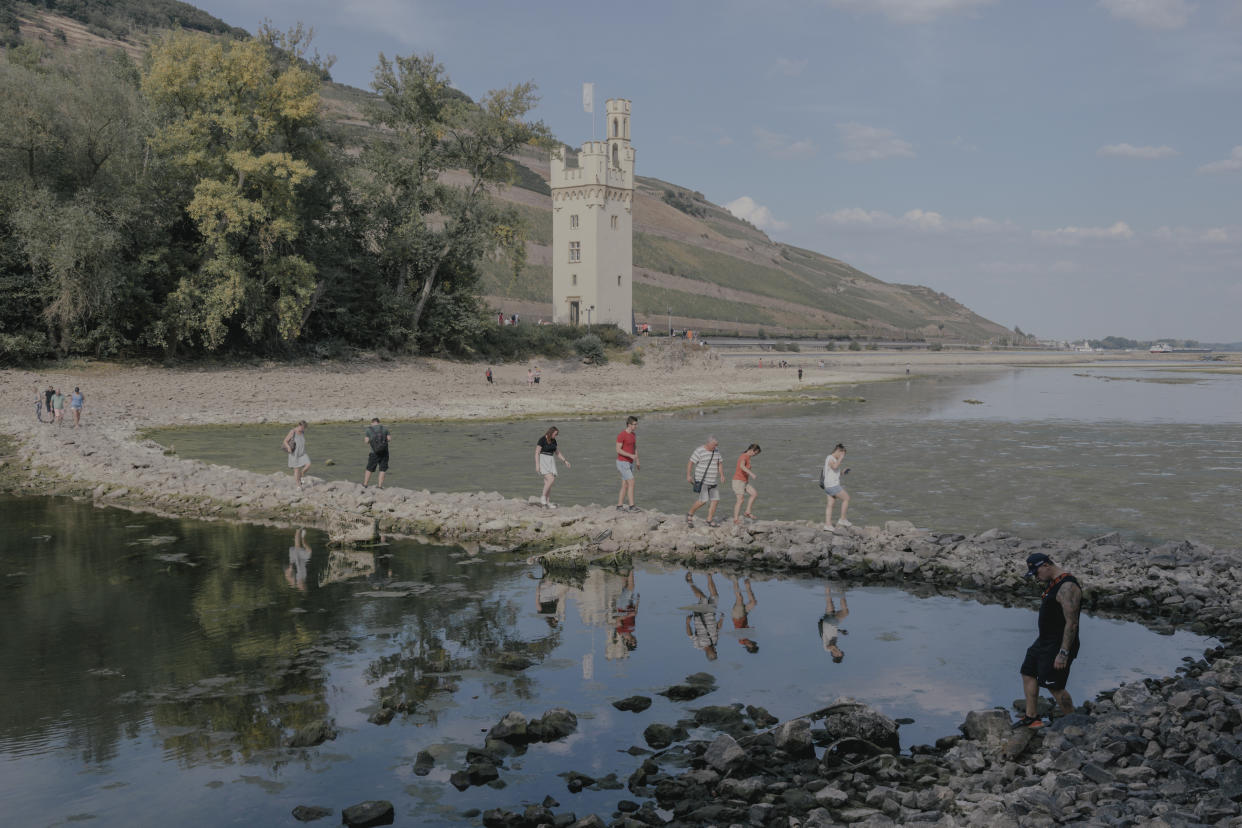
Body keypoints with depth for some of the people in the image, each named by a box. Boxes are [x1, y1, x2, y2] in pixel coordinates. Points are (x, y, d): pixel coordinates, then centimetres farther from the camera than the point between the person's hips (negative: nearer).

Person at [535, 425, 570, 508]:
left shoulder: (553, 441, 9)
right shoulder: (542, 440, -13)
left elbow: (557, 452, 18)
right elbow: (537, 453, -14)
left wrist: (565, 461, 10)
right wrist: (537, 465, -20)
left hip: (551, 462, 7)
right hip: (543, 461, -7)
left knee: (548, 483, 3)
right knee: (551, 479, -21)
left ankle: (545, 502, 8)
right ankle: (543, 497, -8)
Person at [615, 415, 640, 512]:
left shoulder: (633, 435, 9)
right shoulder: (621, 435, -18)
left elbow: (635, 447, 19)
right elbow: (618, 450, -21)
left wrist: (637, 461, 16)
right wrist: (631, 456, -28)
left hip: (630, 463, 9)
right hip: (622, 463, -9)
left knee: (625, 485, 8)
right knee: (632, 483, -13)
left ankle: (619, 506, 14)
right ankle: (632, 506, -11)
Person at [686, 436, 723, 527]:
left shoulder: (716, 451, 7)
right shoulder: (699, 451, -14)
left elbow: (719, 464, 14)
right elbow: (690, 463, -12)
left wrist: (721, 474, -1)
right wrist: (688, 475, -21)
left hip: (713, 482, 7)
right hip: (701, 481, -7)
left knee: (715, 500, -1)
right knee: (703, 500, -15)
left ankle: (710, 521, 6)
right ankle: (690, 514, 5)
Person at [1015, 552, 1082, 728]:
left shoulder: (1067, 587, -24)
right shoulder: (1053, 582, 8)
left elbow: (1072, 623, -26)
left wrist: (1063, 653, -26)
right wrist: (1041, 636, 24)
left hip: (1059, 645, -10)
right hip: (1045, 641, 11)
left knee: (1054, 686, -4)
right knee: (1028, 673, 15)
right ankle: (1032, 717, 24)